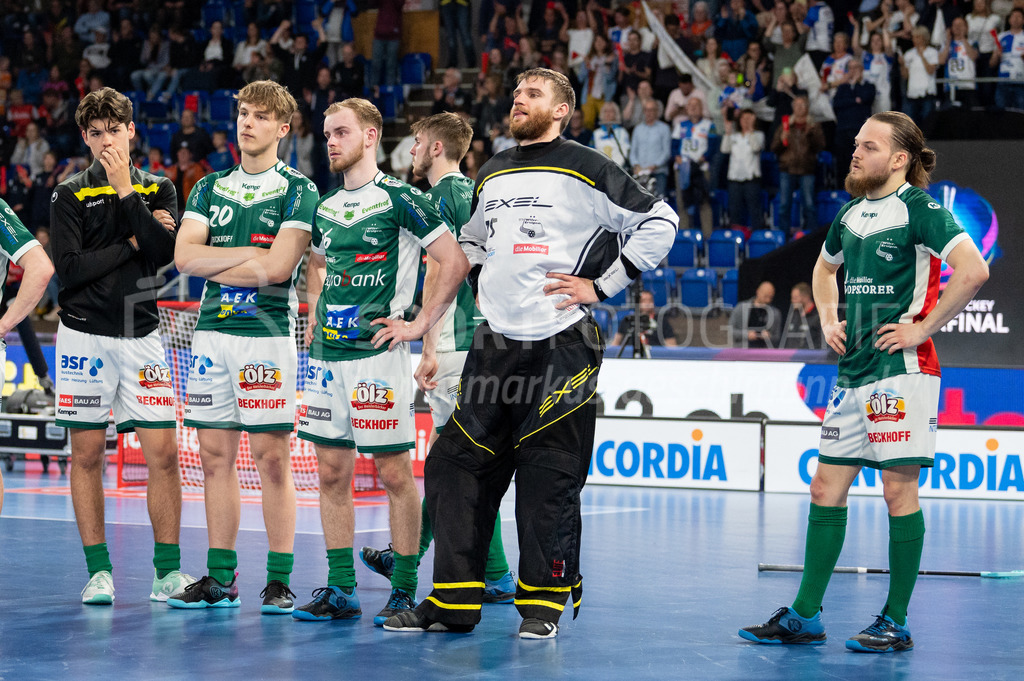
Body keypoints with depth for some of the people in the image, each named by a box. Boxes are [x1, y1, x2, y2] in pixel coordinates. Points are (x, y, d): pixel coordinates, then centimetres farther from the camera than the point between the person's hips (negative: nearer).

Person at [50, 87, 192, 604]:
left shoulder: (158, 189, 9)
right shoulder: (70, 195, 3)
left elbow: (165, 251, -8)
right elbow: (68, 269, -8)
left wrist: (126, 192, -11)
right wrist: (131, 245, -7)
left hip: (142, 336, 1)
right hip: (85, 334, -1)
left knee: (163, 454, -4)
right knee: (87, 454, 2)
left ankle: (167, 571, 3)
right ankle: (98, 570, 10)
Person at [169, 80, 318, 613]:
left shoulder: (298, 191, 0)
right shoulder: (210, 188, 15)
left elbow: (277, 268, -12)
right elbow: (184, 256, 2)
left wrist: (213, 263, -3)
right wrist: (249, 253, -7)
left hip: (268, 333, -5)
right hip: (213, 330, 5)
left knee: (271, 458, -4)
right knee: (215, 456, 6)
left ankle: (279, 580, 1)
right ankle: (220, 579, 12)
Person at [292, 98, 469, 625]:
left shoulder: (399, 200, -7)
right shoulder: (326, 207, 14)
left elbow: (455, 261, -11)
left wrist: (419, 324, -11)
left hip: (378, 351, -7)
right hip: (327, 354, 7)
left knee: (394, 472, -2)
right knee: (331, 472, 7)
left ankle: (405, 591, 5)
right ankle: (340, 590, 14)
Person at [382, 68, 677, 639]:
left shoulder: (585, 169, -4)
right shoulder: (492, 175, 16)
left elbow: (660, 222, -5)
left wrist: (602, 285, -7)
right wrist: (480, 285, 16)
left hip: (562, 347, -6)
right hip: (495, 344, 6)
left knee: (548, 480, -3)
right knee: (457, 466, 3)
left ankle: (545, 603, 8)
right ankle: (453, 602, 10)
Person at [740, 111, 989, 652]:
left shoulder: (918, 207, -8)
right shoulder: (852, 213, 15)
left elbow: (973, 270, -21)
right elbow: (825, 268, 35)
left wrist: (922, 328, -17)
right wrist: (828, 320, 19)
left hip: (902, 369, -8)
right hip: (853, 371, 8)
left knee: (898, 490, -4)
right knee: (826, 487, 7)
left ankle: (896, 623, 4)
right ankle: (805, 617, 12)